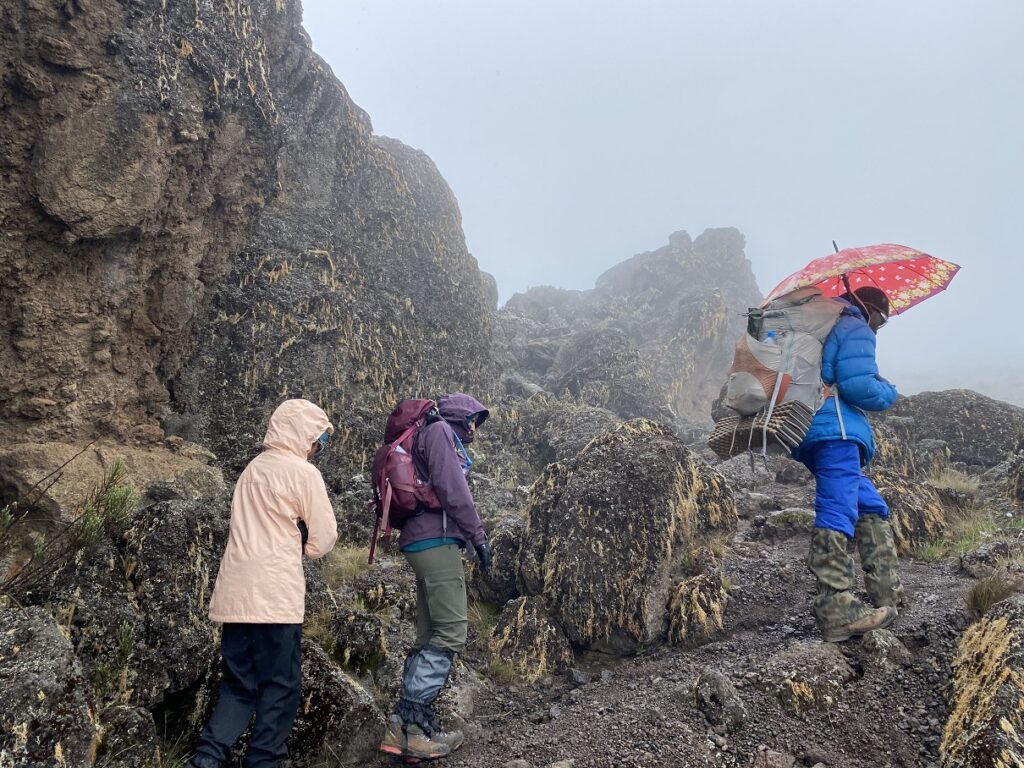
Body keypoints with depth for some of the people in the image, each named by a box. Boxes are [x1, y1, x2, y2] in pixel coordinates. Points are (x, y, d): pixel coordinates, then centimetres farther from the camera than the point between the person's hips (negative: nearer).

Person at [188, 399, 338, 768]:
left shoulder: (253, 469, 17)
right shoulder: (304, 473, -6)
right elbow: (324, 539, -4)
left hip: (236, 593, 7)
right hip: (275, 595, -7)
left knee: (239, 683, 15)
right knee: (279, 685, 4)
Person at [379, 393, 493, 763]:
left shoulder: (440, 439, 27)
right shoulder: (440, 430, -2)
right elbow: (452, 488, -13)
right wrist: (478, 535, -10)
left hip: (427, 542, 10)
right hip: (437, 538, -10)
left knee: (430, 637, 8)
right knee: (451, 632, -12)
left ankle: (404, 724, 8)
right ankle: (414, 725, -11)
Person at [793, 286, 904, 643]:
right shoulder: (856, 331, 1)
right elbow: (859, 386, -13)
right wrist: (889, 392, 7)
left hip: (806, 432, 10)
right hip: (836, 430, -10)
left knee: (872, 508, 16)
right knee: (838, 513, -15)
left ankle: (889, 593, 16)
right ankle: (837, 612, -19)